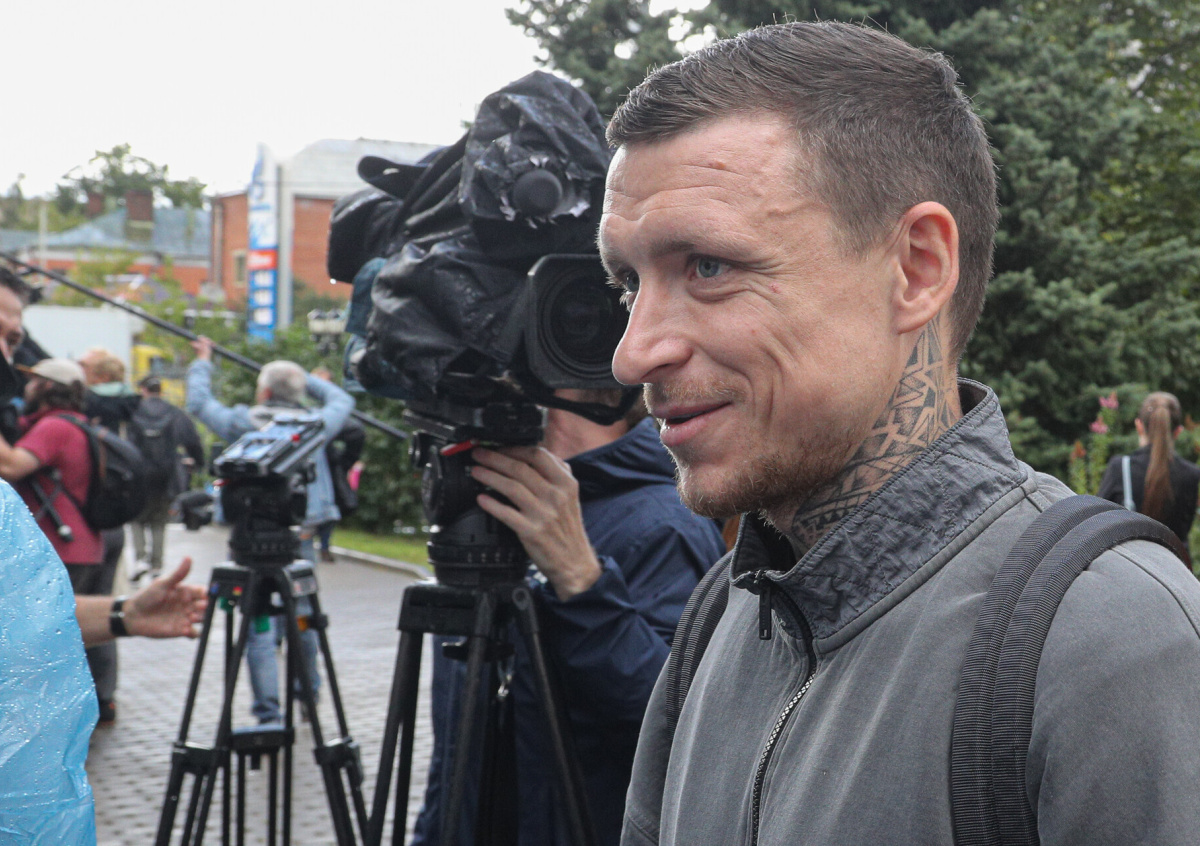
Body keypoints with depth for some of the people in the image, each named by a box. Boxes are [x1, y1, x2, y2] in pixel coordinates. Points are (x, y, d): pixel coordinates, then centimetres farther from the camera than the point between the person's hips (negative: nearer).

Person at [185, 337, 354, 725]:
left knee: (258, 628, 0)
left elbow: (198, 402, 12)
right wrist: (305, 379, 28)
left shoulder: (241, 424, -4)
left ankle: (268, 714, -4)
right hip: (299, 540, 3)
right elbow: (342, 401, 20)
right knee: (302, 620, 18)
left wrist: (202, 362, 28)